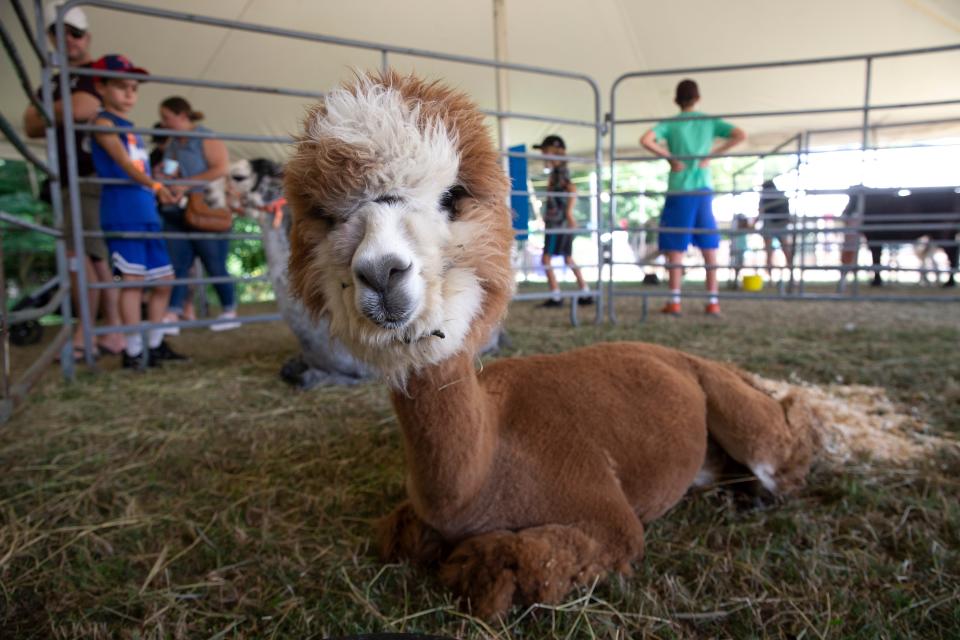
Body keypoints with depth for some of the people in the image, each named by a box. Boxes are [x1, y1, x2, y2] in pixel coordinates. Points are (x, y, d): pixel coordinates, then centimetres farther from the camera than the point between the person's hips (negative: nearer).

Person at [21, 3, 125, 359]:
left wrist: (52, 113, 1)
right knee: (97, 258, 6)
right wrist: (62, 115, -4)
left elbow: (80, 109, -18)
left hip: (91, 179, -9)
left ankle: (85, 335, -7)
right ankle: (114, 331, 9)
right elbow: (31, 126, 13)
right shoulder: (52, 83, 24)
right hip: (66, 183, 9)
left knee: (78, 256, -13)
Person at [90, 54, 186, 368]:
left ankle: (155, 345, 19)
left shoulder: (131, 128, 22)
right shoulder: (103, 122, -2)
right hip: (122, 211, -8)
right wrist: (154, 185, -33)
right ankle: (133, 351, -4)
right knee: (133, 278, -10)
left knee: (163, 279, 9)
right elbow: (123, 162, -17)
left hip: (147, 213, 8)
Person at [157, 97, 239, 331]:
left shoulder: (206, 138, -5)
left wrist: (186, 184, -18)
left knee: (215, 265, -1)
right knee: (177, 265, 0)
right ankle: (172, 315, -1)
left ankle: (230, 311, 11)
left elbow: (222, 168, -17)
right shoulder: (172, 145, 16)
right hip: (177, 215, 7)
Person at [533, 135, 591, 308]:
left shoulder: (560, 171, -12)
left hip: (558, 221, -10)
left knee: (546, 258, -8)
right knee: (568, 258, 14)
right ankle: (585, 293, 18)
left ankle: (556, 296, -8)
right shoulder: (556, 172, 16)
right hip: (561, 223, 10)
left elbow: (572, 189, -26)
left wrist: (569, 212, -31)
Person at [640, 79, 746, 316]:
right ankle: (713, 301, 7)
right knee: (709, 247, 7)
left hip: (679, 192, -2)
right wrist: (712, 153, -2)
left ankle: (674, 301, 1)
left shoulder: (670, 123, -1)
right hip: (703, 190, 2)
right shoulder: (710, 121, 7)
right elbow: (740, 135, -2)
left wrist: (670, 157, -8)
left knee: (675, 247, 3)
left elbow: (645, 140, -17)